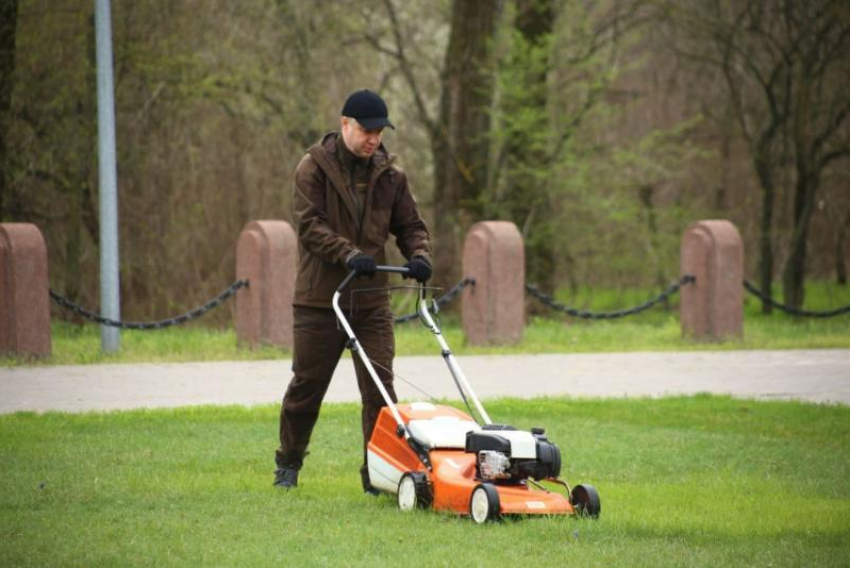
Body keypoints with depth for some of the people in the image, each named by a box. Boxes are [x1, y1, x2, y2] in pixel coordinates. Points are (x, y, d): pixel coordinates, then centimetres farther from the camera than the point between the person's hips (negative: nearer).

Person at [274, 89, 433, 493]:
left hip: (372, 300, 3)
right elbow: (309, 224, -15)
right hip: (320, 299, -3)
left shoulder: (389, 175, 9)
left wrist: (419, 255, -10)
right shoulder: (314, 167, -5)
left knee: (379, 387, -4)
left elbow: (410, 225, 12)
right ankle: (288, 464, 24)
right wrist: (349, 254, -29)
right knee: (307, 385, 6)